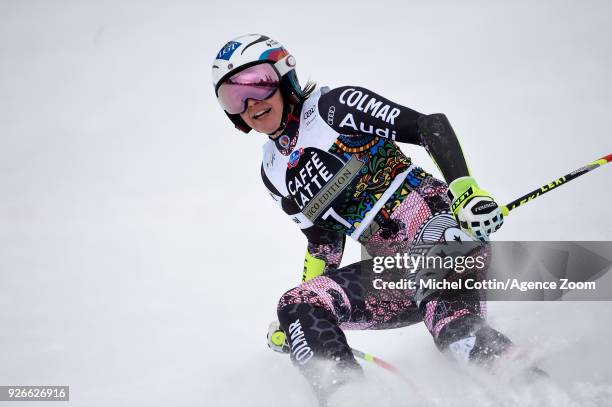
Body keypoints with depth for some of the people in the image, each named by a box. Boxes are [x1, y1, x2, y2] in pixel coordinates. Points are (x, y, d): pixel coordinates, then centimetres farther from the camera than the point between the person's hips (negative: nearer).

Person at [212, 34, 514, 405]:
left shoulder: (334, 107, 0)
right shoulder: (275, 172, 19)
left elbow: (431, 127, -7)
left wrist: (467, 191, -22)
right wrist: (298, 316, 17)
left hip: (440, 225, -6)